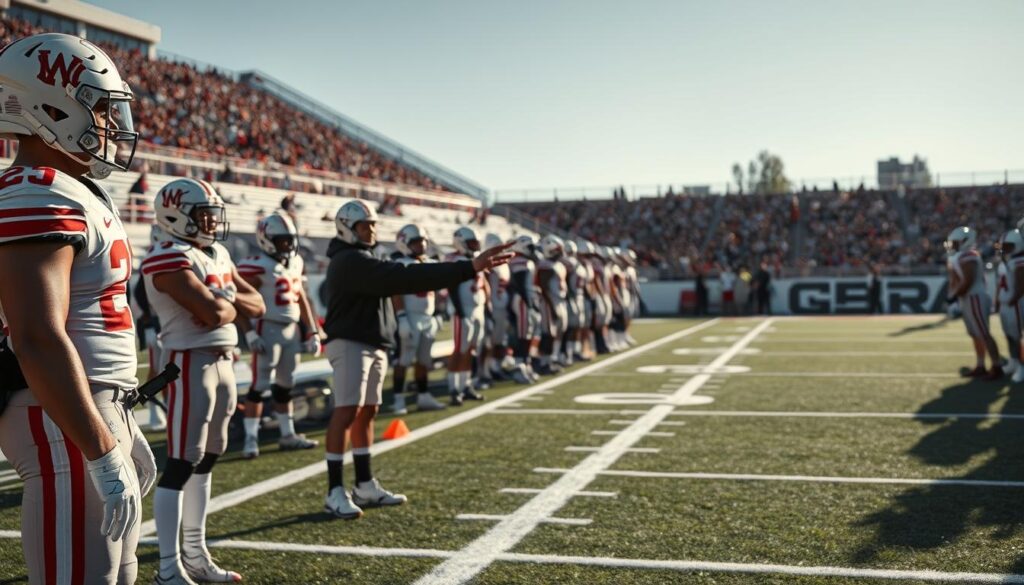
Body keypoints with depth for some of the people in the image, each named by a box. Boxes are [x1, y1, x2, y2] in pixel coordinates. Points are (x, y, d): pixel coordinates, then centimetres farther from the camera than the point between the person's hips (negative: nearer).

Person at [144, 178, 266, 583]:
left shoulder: (218, 255, 16)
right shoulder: (170, 260, -14)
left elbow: (257, 306, 14)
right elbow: (213, 313, -24)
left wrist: (225, 298, -5)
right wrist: (233, 305, -2)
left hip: (224, 362, 9)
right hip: (191, 364, -9)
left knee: (206, 460, 14)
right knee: (181, 464, -6)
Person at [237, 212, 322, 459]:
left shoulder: (296, 263, 11)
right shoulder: (257, 266, -13)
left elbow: (301, 299, 18)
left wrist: (312, 332, 16)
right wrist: (250, 334, -21)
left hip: (292, 329, 7)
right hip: (268, 329, -7)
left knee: (285, 385, 15)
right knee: (260, 384, -6)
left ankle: (288, 435, 24)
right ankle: (251, 438, 0)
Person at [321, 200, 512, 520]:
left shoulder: (361, 259, 19)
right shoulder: (350, 261, -17)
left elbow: (395, 281, 12)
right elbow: (404, 278, -25)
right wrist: (468, 268, -29)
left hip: (374, 345, 11)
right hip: (351, 344, -11)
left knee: (367, 411, 12)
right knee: (347, 411, -11)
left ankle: (365, 485, 18)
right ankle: (335, 492, -8)